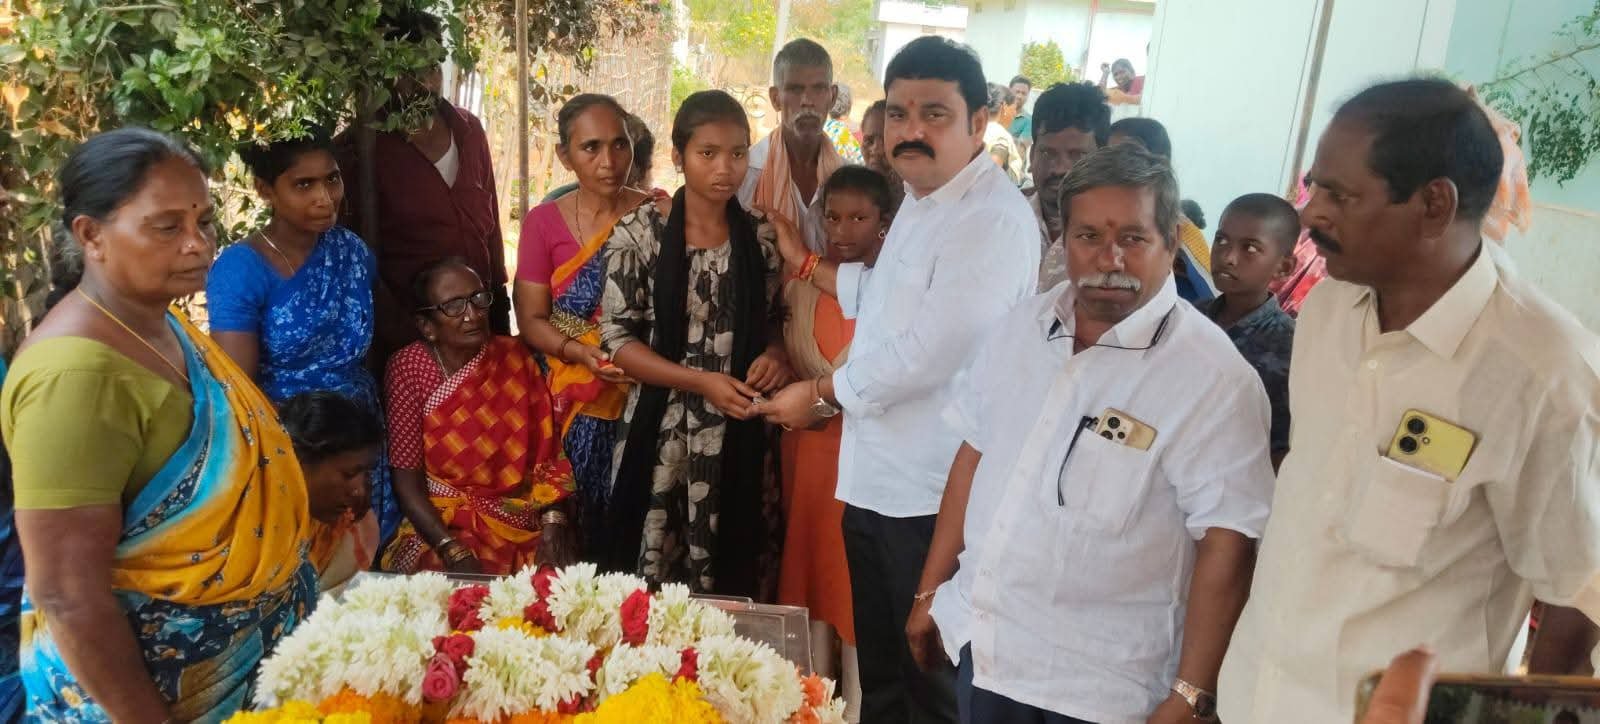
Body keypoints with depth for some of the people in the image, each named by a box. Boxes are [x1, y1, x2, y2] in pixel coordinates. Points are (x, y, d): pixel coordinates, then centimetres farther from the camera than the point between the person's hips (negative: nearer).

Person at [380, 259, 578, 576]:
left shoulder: (514, 356, -1)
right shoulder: (411, 369, -9)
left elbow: (547, 450, 0)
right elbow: (407, 479, -9)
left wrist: (554, 526, -14)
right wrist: (456, 554, -20)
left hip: (527, 520, 2)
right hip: (445, 524, -2)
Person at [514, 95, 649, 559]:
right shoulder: (544, 221, 1)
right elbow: (531, 320, -2)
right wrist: (580, 352, -18)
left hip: (646, 398, 0)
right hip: (574, 402, 0)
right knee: (577, 520, 4)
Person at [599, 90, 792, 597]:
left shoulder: (762, 238, 3)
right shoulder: (640, 232, -6)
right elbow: (618, 339, -6)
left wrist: (775, 356, -9)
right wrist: (701, 382, -16)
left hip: (741, 436, 3)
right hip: (662, 434, -2)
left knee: (735, 589, 11)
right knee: (651, 591, 6)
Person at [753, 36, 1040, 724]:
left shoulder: (994, 221, -21)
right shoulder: (920, 199, 11)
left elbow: (926, 353, -25)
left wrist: (821, 393, -11)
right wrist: (805, 262, 22)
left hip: (933, 492, -9)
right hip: (875, 477, 9)